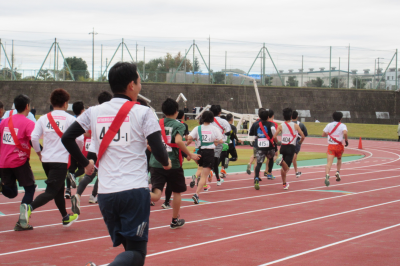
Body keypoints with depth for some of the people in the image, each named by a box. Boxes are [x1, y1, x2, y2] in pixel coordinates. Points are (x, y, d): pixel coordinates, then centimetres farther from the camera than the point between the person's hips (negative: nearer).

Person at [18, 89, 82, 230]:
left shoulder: (43, 118, 5)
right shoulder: (70, 119, -5)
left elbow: (34, 137, -3)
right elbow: (79, 139, -10)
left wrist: (39, 153, 12)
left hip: (46, 160, 5)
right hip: (61, 160, -5)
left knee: (59, 188, 21)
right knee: (51, 191, -6)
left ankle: (66, 218, 34)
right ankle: (29, 207, -30)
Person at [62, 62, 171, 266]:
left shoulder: (94, 112, 8)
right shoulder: (142, 113, -4)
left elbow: (67, 138, 11)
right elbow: (158, 151, -8)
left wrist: (85, 163, 24)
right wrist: (166, 163, 14)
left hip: (105, 193, 4)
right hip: (135, 191, -4)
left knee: (129, 247, 20)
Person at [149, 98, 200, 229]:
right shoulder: (179, 125, -3)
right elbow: (178, 140, -22)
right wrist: (190, 154, -13)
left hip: (156, 163, 3)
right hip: (173, 163, -3)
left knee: (156, 195, -6)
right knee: (177, 192, 19)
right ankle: (175, 220, 31)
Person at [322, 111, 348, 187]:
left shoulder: (329, 125, 7)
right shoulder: (343, 125, -2)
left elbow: (323, 134, 8)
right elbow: (345, 133, -21)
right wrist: (346, 140, -7)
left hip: (330, 146, 1)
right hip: (339, 146, -1)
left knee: (329, 162, -13)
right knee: (339, 159, 29)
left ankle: (327, 175, -36)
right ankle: (338, 172, 15)